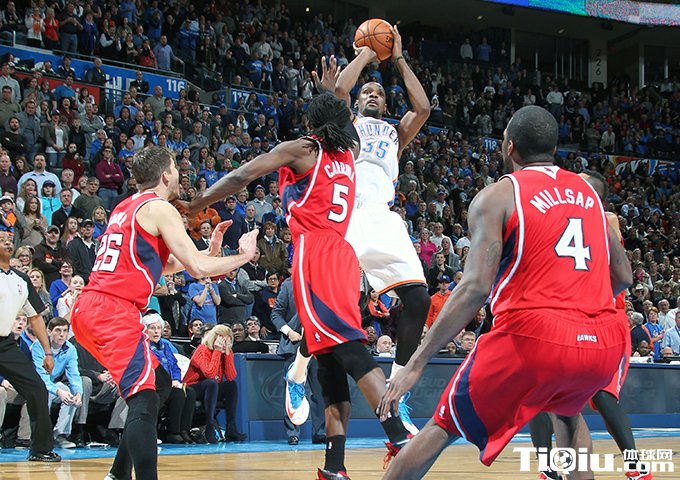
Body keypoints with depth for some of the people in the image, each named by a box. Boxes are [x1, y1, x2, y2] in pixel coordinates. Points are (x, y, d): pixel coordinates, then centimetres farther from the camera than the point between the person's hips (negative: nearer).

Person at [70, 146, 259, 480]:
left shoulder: (125, 208, 23)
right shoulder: (159, 208, -4)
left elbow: (161, 265, 32)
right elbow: (197, 268, -10)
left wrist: (210, 251, 25)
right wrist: (243, 256, 4)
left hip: (88, 308, 10)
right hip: (114, 311, -10)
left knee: (159, 380, 22)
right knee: (144, 399, -19)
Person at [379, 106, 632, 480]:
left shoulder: (496, 197, 2)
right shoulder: (587, 192, 18)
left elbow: (476, 287, -10)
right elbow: (622, 277, 20)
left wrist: (416, 363, -9)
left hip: (533, 337, -5)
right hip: (605, 343, 5)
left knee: (441, 429, 11)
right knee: (568, 412, 38)